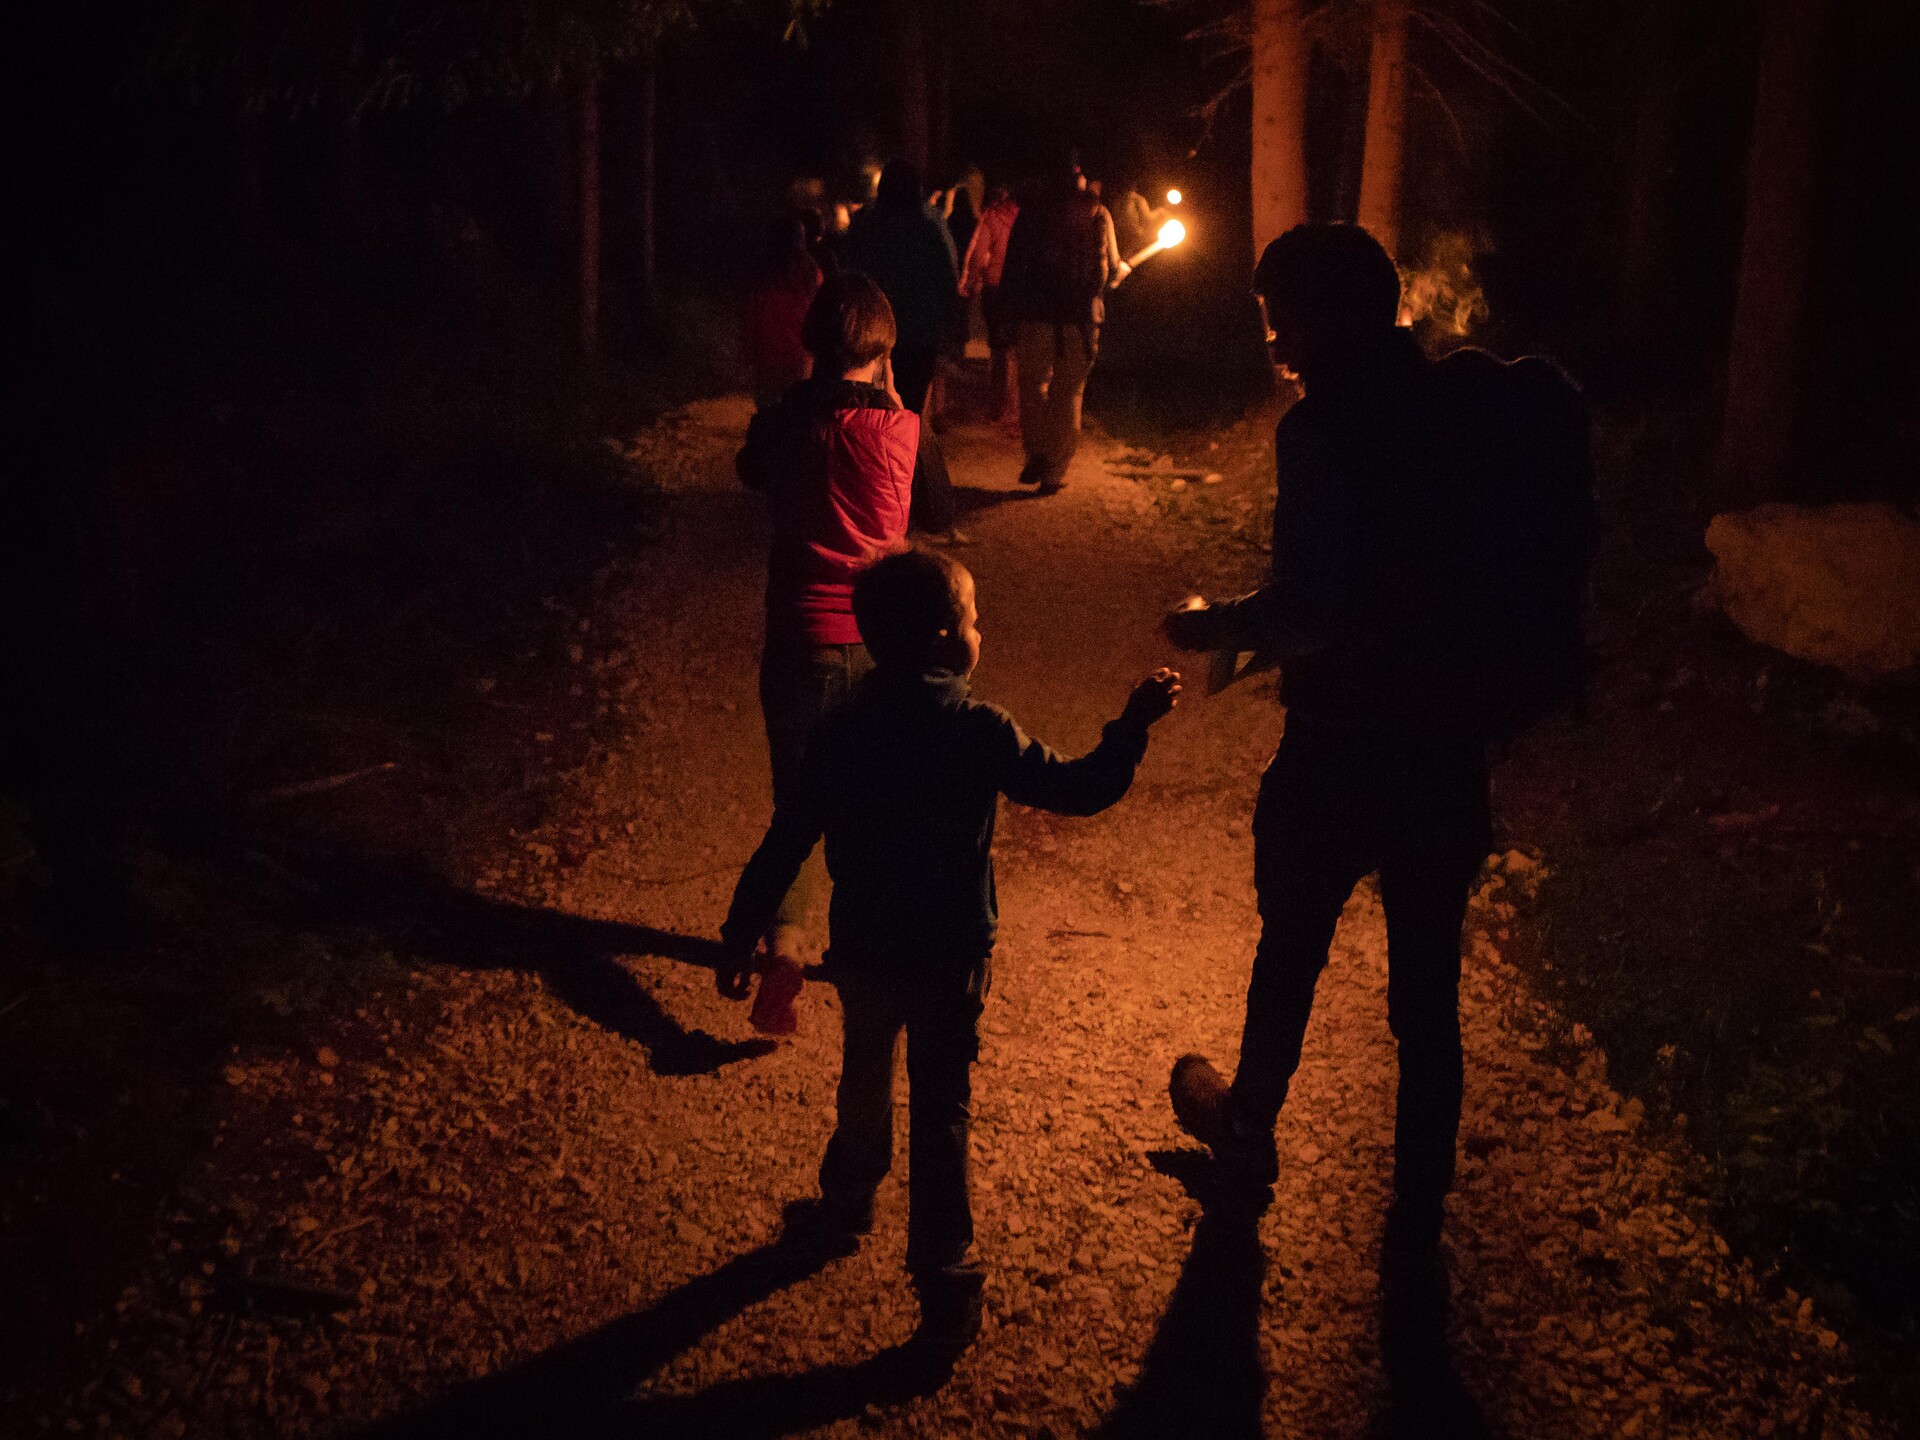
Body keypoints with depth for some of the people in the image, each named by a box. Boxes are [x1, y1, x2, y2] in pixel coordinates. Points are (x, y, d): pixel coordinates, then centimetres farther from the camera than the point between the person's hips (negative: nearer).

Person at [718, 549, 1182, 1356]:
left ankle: (846, 1208, 46)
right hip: (951, 961, -3)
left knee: (864, 1087, 25)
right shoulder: (983, 734, -18)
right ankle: (945, 1287, 11)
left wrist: (740, 940, 2)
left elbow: (784, 844, -6)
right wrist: (1134, 724, -2)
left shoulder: (842, 733, -9)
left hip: (863, 954, 3)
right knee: (940, 1116, 7)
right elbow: (1077, 791, -11)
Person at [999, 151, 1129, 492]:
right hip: (1081, 317, 0)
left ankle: (1036, 454, -1)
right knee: (1068, 393, 9)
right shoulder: (1097, 214, 3)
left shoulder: (1030, 214, 3)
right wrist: (1124, 268, 29)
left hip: (1037, 314, 0)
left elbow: (1012, 268, 1)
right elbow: (1110, 271, 7)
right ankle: (1055, 471, 8)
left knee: (1033, 386, 15)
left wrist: (1012, 312, 8)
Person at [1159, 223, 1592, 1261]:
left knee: (1290, 950, 20)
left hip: (1342, 747, -4)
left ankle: (1249, 1129, 43)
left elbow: (1308, 609, -24)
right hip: (1452, 746, 4)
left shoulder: (1325, 429, -17)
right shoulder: (1477, 405, 2)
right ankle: (1419, 1209, 24)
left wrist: (1214, 625, -5)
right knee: (1428, 981, 14)